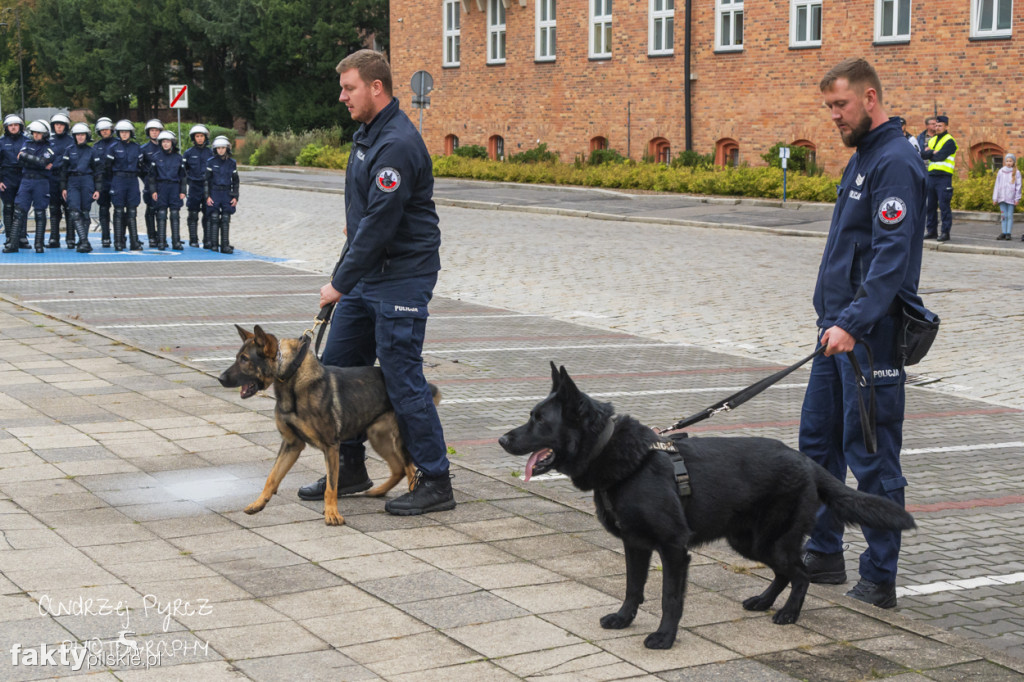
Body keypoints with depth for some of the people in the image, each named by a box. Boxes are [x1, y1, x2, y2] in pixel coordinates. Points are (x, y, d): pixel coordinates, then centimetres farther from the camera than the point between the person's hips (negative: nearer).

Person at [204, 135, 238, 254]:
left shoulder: (232, 163, 6)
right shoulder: (211, 162, 0)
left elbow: (235, 181, 11)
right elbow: (206, 180, 0)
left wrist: (235, 197, 4)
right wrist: (207, 196, -7)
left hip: (227, 193, 2)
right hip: (214, 193, -2)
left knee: (226, 220, 0)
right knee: (214, 219, -3)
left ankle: (225, 245, 2)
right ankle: (214, 245, 1)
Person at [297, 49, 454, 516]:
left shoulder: (397, 145, -21)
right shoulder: (367, 133, 12)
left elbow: (380, 224, -24)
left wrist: (341, 282, -20)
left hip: (401, 276, -10)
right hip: (366, 273, 10)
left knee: (402, 377, -7)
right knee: (337, 368, 12)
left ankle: (435, 482, 2)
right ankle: (349, 468, 24)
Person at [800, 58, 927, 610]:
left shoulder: (896, 163, -15)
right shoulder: (863, 157, 16)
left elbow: (892, 255, -25)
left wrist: (852, 324, -32)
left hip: (871, 336, -10)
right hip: (839, 328, 10)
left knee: (872, 456, -3)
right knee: (819, 440, 15)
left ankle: (880, 580, 6)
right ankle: (823, 553, 28)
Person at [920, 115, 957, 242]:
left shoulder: (949, 141, -3)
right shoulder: (932, 140, 18)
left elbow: (941, 156, -15)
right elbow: (923, 154, 4)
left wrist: (929, 153, -1)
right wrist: (934, 152, -11)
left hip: (944, 177, -7)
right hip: (931, 176, 7)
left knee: (944, 206, -8)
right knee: (930, 205, 9)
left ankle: (945, 232, -5)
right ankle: (931, 231, 16)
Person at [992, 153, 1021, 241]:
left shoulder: (1016, 172, 1)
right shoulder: (1001, 172, 7)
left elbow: (1018, 186, 1)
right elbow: (997, 185, 10)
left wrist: (1017, 198, -4)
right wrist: (995, 198, 7)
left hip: (1011, 198, -3)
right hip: (1002, 197, 3)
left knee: (1010, 216, -1)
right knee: (1003, 215, 5)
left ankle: (1009, 233, 1)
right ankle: (1003, 233, 8)